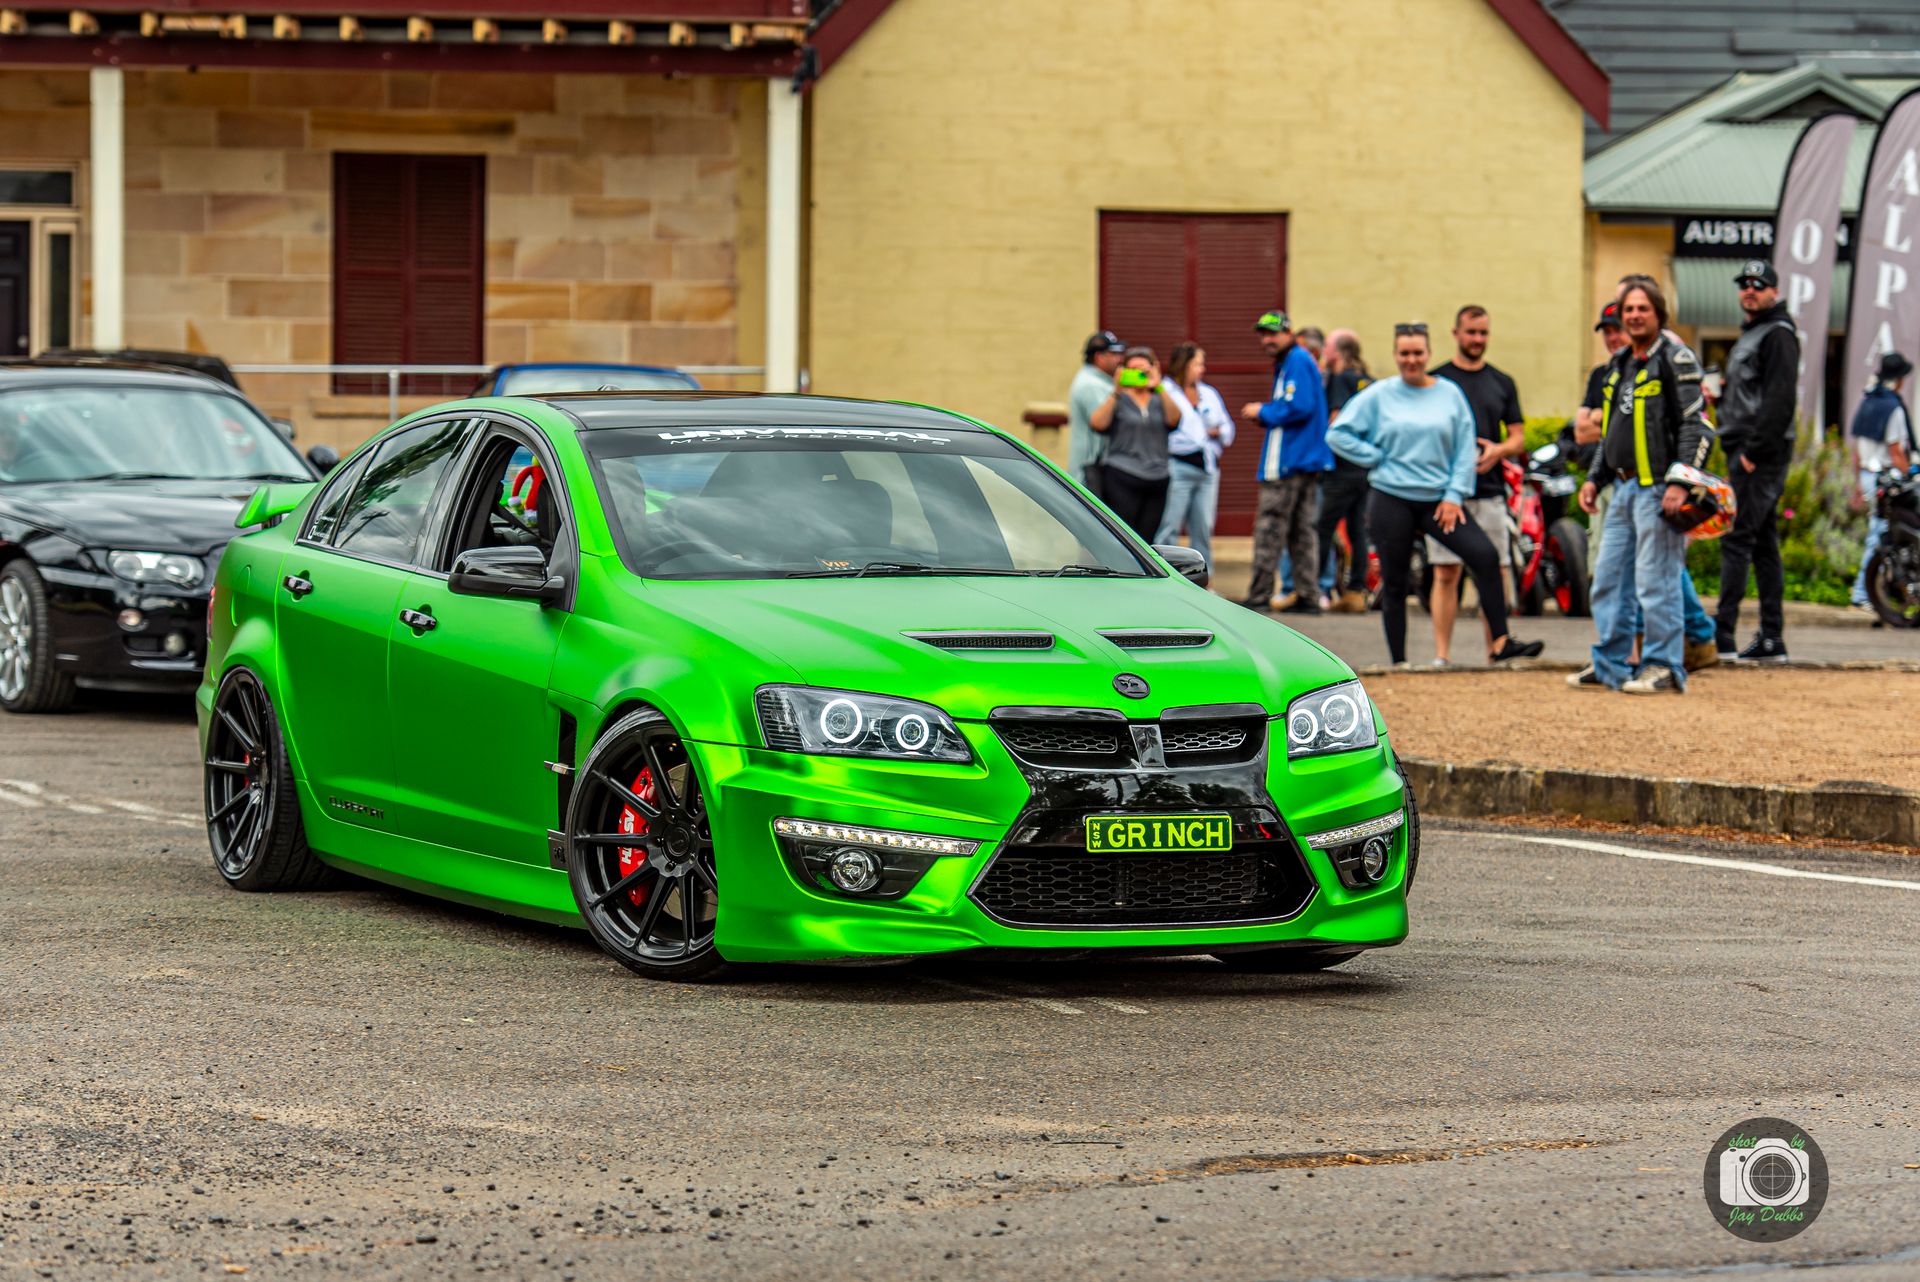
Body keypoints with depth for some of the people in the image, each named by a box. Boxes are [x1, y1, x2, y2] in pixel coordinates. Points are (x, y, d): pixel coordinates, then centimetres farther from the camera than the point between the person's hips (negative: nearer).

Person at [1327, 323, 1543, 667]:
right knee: (1394, 583, 3)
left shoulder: (1450, 394, 7)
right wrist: (1376, 458, -5)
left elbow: (1465, 449, 6)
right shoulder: (1379, 396, 4)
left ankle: (1500, 644, -14)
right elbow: (1338, 434, 2)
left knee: (1485, 555, -16)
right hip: (1391, 499, -1)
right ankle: (1398, 662, 12)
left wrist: (1454, 496, -4)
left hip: (1438, 501, 1)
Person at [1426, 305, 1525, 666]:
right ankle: (1442, 654, -3)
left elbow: (1519, 438, 15)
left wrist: (1498, 450, -7)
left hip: (1489, 492, 2)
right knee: (1446, 574, -5)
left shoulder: (1502, 383, 15)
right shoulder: (1436, 380, 7)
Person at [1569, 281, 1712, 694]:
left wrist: (1680, 482, -20)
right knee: (1610, 579, 10)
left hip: (1659, 487, -9)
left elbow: (1696, 425, -13)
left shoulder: (1676, 359, -7)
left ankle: (1664, 666, -2)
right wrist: (1595, 478, 21)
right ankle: (1611, 664, 18)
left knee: (1656, 580, -8)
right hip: (1624, 488, 9)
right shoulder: (1619, 365, 18)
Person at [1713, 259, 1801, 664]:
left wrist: (1753, 450, -21)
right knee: (1763, 543, 8)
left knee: (1737, 539, -12)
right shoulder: (1750, 334, 22)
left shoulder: (1778, 335, -9)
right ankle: (1772, 638, 9)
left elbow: (1780, 401, -18)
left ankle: (1722, 636, -14)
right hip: (1747, 452, 10)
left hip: (1762, 452, -10)